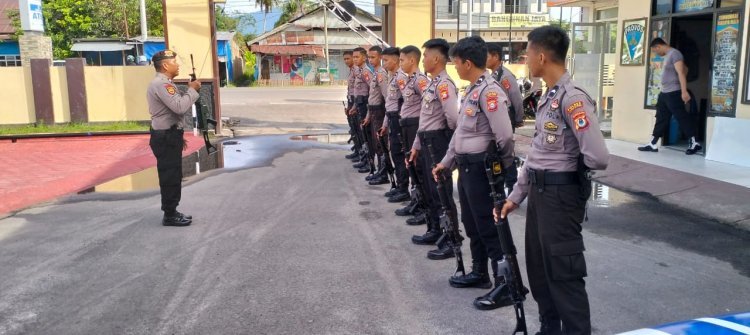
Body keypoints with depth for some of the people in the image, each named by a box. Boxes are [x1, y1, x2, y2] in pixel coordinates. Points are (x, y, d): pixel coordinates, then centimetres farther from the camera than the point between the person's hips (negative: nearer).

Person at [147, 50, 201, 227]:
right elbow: (180, 107, -28)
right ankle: (170, 215, 4)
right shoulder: (161, 84, -17)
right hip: (166, 137, -11)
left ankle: (171, 212, 24)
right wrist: (192, 90, -14)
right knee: (170, 177, -4)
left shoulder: (164, 83, 18)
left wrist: (179, 136, 19)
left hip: (169, 135, 11)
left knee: (173, 176, 15)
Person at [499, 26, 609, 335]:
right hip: (539, 192, 10)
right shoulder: (549, 98, 11)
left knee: (563, 273, 1)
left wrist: (568, 164, -5)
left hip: (561, 194, -9)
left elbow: (598, 158, -26)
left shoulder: (572, 98, -19)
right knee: (538, 267, 19)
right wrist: (516, 195, 16)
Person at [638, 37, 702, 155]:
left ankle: (694, 143, -2)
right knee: (661, 118, 10)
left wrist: (684, 91, -27)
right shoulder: (667, 55, 16)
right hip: (664, 93, 10)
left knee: (682, 117, -7)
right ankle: (653, 144, 14)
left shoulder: (674, 53, -12)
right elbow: (685, 69, 26)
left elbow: (681, 72, -20)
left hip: (673, 93, -10)